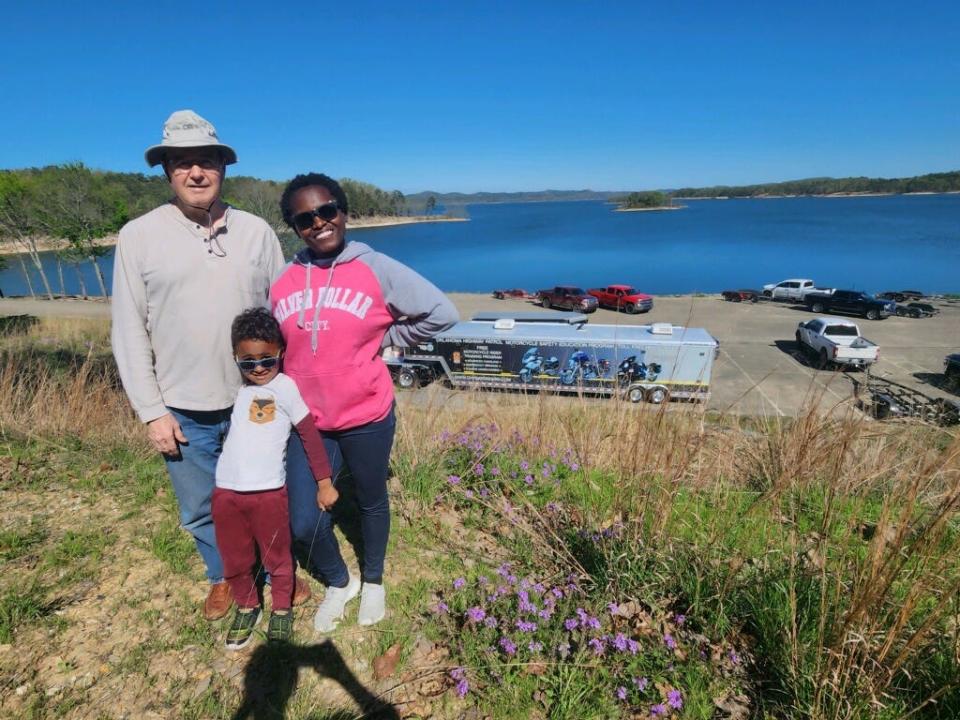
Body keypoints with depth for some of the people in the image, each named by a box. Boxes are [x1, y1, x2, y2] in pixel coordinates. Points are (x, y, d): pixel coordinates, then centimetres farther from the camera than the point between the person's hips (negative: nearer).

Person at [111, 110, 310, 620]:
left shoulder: (256, 232, -1)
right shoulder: (138, 237, -4)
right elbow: (129, 333, -2)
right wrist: (152, 411, -5)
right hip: (184, 412, 0)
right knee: (201, 511, 17)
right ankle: (223, 577, 44)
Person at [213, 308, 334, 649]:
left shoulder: (285, 387, -8)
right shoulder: (234, 387, 6)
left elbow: (310, 435, -6)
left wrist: (324, 483, -5)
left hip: (268, 491, -4)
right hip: (226, 491, 4)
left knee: (277, 557, 14)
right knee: (234, 559, 19)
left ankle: (281, 608, 37)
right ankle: (246, 606, 43)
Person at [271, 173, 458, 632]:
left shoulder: (376, 269, -11)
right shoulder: (282, 282, -1)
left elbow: (442, 313, -9)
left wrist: (383, 339, -4)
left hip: (366, 418, -2)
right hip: (307, 422, 3)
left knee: (371, 502, 19)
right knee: (303, 525, 3)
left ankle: (373, 581, 46)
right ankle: (339, 583, 35)